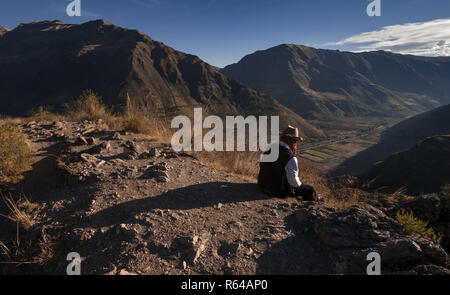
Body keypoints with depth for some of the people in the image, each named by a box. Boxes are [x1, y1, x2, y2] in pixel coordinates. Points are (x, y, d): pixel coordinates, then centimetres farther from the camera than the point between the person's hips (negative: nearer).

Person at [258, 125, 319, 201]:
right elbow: (294, 182, -24)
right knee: (309, 190, 7)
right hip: (279, 192, -8)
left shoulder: (269, 149, -4)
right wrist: (300, 184, 1)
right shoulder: (291, 159, -26)